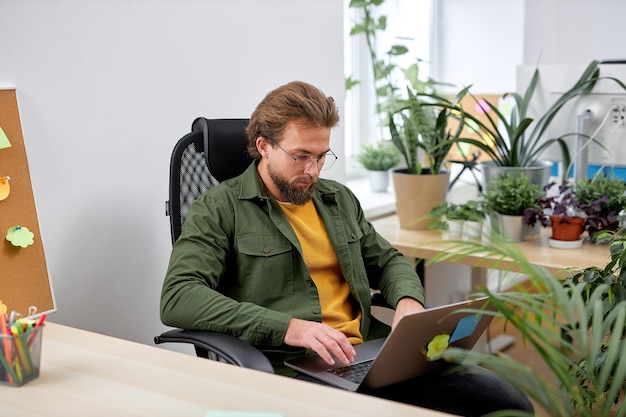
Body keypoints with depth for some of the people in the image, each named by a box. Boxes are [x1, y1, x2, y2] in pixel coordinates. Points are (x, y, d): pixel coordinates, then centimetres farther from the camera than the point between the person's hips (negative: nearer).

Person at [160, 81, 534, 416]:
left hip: (369, 357, 7)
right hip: (288, 371, -6)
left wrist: (408, 300, 4)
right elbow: (178, 298, -13)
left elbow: (387, 261, 30)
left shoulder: (340, 199, 20)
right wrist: (288, 327, -23)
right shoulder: (219, 209, 0)